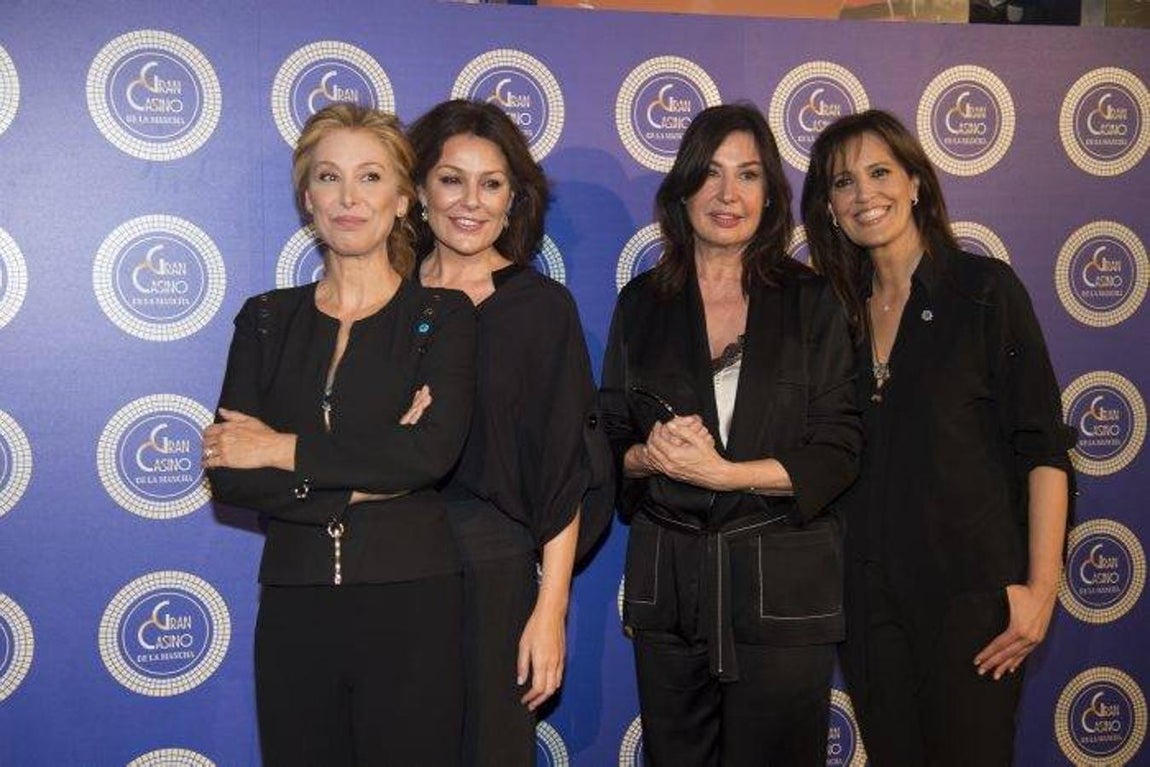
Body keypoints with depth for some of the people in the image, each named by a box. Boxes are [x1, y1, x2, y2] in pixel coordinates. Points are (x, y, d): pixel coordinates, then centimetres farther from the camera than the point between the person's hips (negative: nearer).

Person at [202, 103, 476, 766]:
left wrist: (285, 450, -12)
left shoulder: (442, 314, 0)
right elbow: (227, 474, -3)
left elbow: (433, 451, -17)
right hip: (293, 606, 3)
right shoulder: (267, 320, 8)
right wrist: (365, 481, -12)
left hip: (411, 605, -2)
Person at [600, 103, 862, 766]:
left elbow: (839, 455, -5)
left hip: (784, 585, -2)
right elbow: (610, 443, 8)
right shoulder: (643, 303, 7)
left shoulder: (811, 301, 1)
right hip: (666, 582, 2)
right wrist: (651, 456, -15)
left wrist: (722, 471, -18)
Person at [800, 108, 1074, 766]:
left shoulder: (984, 288, -5)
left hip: (969, 589, -4)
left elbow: (1043, 447, -9)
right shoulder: (838, 311, 8)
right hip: (867, 594, 4)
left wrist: (1041, 589, -14)